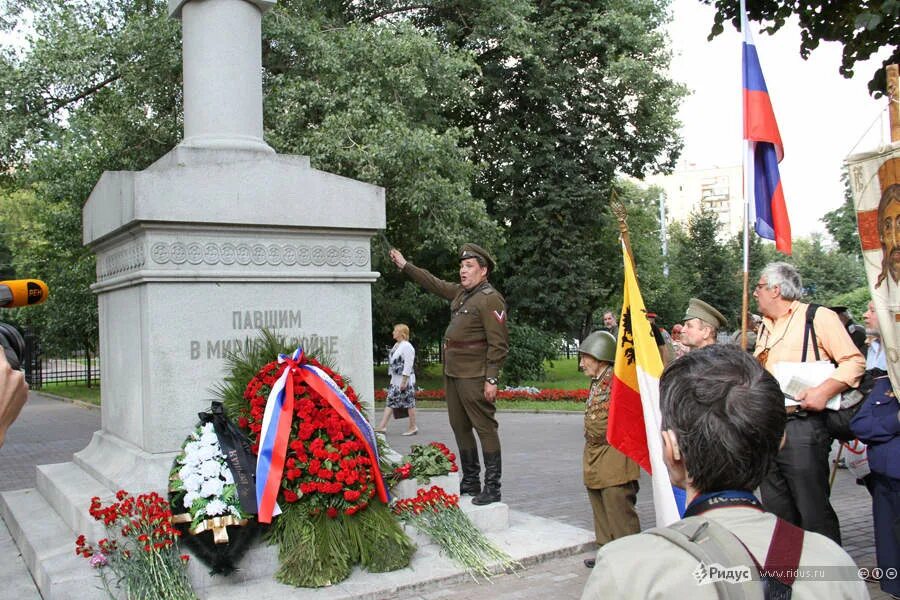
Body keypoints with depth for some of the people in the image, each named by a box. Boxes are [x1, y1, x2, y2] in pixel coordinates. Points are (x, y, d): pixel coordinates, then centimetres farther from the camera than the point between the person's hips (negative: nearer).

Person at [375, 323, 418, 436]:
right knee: (390, 402, 5)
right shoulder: (396, 345, 14)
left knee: (409, 403, 0)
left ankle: (413, 428, 9)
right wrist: (393, 380, 18)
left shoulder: (407, 346, -15)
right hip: (395, 380, 9)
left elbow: (408, 365, -19)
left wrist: (404, 381, -22)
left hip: (405, 380, -9)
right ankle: (382, 427, 5)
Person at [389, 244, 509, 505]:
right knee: (460, 427, 15)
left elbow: (499, 344, -16)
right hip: (452, 375, 10)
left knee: (485, 428, -4)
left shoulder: (490, 299, -12)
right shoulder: (461, 293, 14)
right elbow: (434, 284, 29)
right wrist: (405, 265, 31)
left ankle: (492, 488, 2)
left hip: (474, 378, -10)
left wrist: (491, 379, -20)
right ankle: (470, 481, 26)